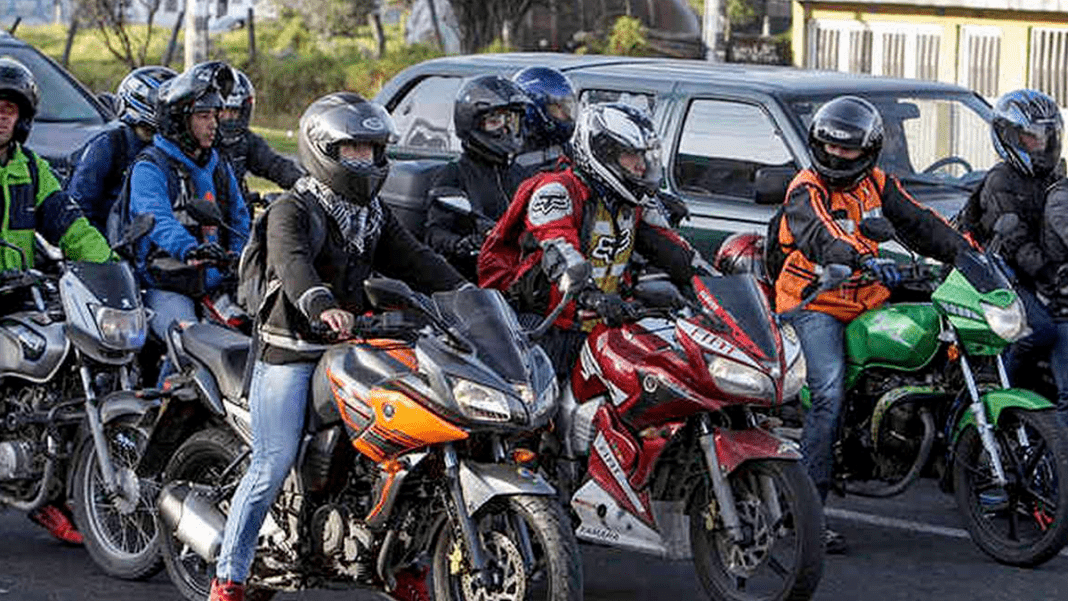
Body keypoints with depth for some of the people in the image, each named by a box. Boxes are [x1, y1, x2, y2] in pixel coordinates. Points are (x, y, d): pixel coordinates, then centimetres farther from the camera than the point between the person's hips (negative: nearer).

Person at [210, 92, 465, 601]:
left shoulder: (374, 215, 17)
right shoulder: (293, 209, -6)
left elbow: (414, 259, 6)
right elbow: (292, 262, -26)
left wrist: (465, 293, -12)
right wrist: (321, 306, -46)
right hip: (290, 353, -6)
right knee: (273, 464, -13)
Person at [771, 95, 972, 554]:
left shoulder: (877, 185, 13)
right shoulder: (806, 189, -8)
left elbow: (918, 223, 12)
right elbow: (819, 235, -28)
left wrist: (966, 251, -1)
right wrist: (864, 258, -45)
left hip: (866, 303, 7)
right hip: (814, 305, -7)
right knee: (829, 394, -21)